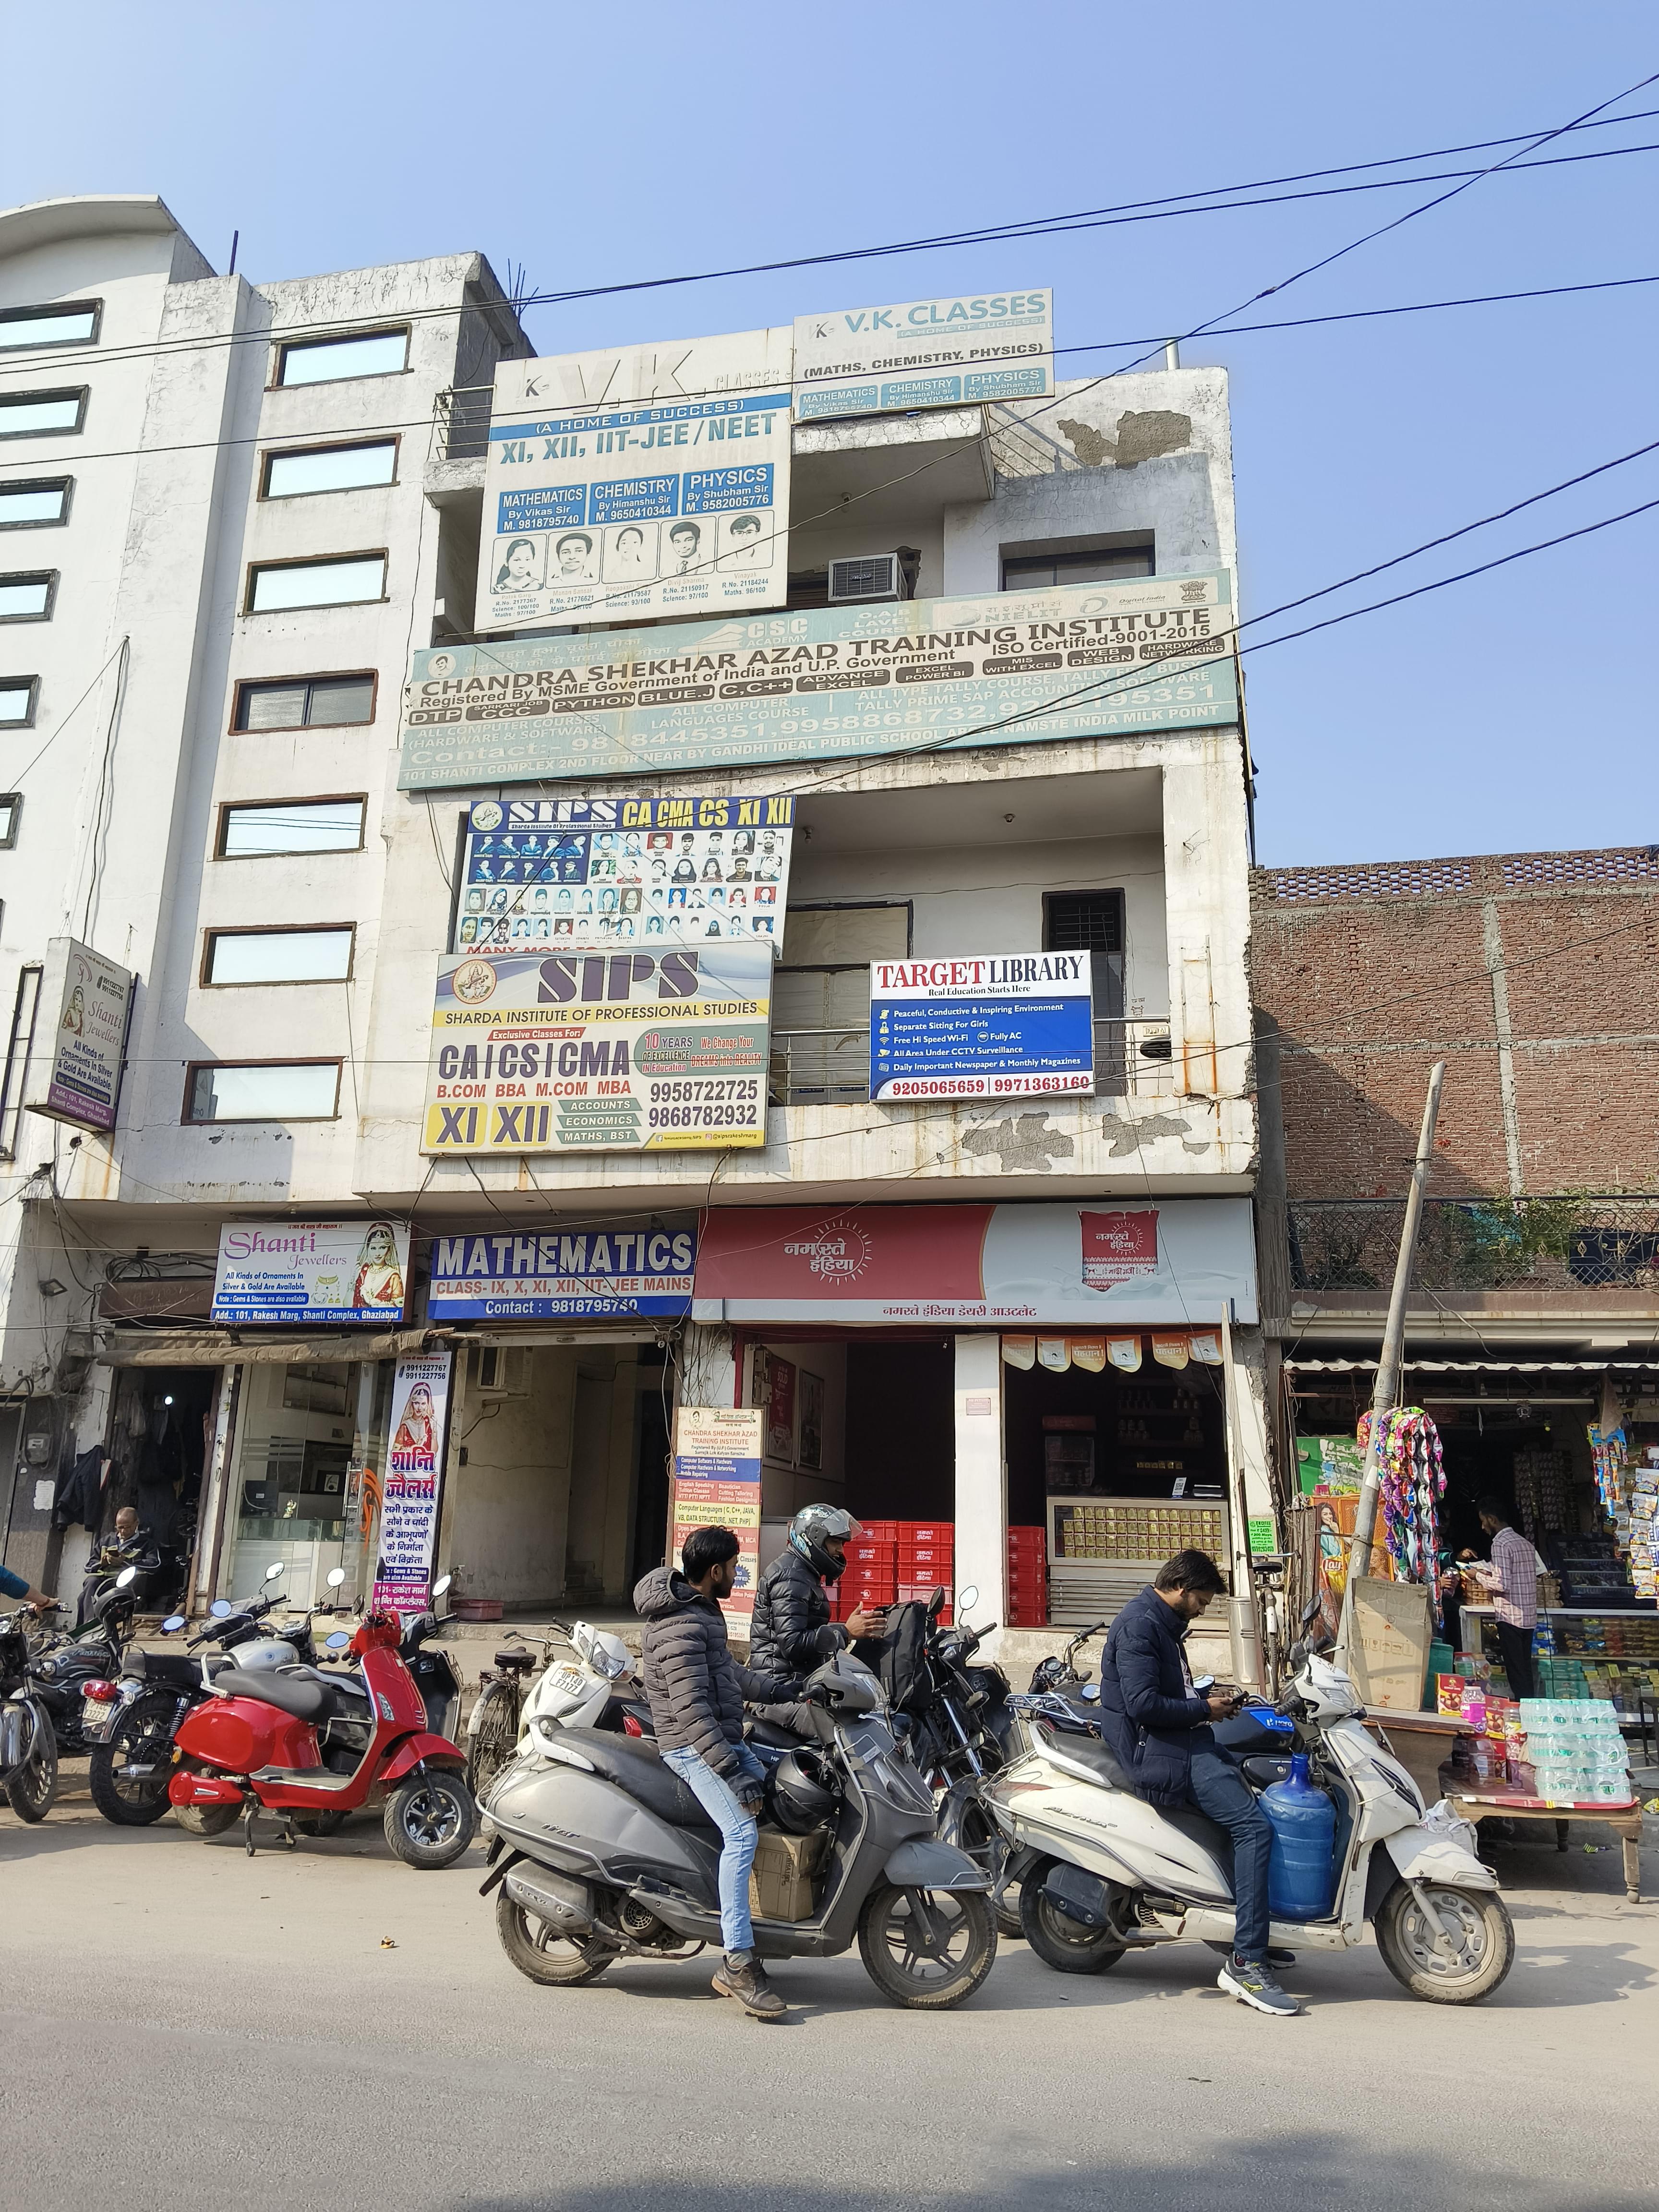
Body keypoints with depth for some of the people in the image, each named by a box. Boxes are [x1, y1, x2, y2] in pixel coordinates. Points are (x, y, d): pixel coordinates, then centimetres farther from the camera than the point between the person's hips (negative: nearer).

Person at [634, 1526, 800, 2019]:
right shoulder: (681, 1626, -21)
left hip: (723, 1738, 11)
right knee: (742, 1833, -24)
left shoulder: (702, 1609, 13)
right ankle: (739, 1964, -22)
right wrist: (732, 1771, -29)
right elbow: (691, 1708, -26)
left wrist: (784, 1689, 24)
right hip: (693, 1747, -11)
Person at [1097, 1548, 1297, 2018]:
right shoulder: (1139, 1625, -16)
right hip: (1156, 1750, -11)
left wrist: (1207, 1698, 13)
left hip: (1183, 1742, 11)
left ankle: (1254, 1939, 20)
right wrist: (1203, 1709, -13)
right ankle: (1245, 1962, -17)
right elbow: (1143, 1703, -23)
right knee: (1253, 1826, -20)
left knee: (1260, 1798, 12)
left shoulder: (1165, 1624, 18)